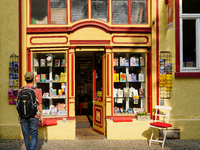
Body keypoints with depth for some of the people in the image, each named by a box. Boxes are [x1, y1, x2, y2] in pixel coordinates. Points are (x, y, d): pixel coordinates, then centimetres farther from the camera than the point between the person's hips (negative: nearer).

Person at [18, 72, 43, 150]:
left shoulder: (20, 90, -1)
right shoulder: (37, 90, -9)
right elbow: (40, 105, -4)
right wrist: (41, 116, 6)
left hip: (23, 116, 3)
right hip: (34, 116, -3)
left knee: (26, 136, 13)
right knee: (34, 136, 6)